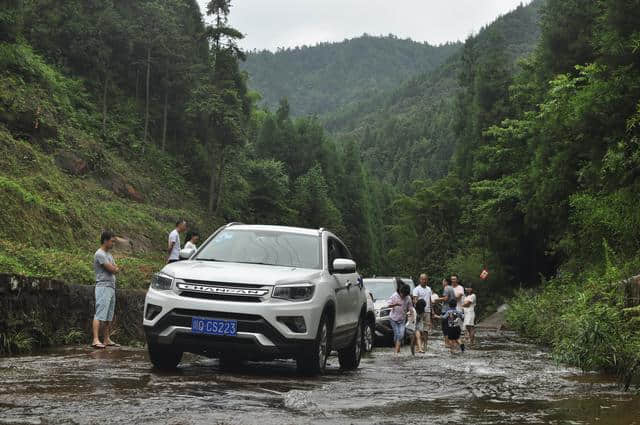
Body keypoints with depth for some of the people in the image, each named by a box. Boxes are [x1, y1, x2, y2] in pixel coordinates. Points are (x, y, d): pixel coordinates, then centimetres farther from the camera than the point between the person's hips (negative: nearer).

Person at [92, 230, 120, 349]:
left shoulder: (109, 254, 21)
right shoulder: (99, 254, -10)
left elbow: (116, 270, 16)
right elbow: (112, 269, -14)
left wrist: (115, 269, -4)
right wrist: (115, 268, 7)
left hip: (111, 287, 10)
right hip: (103, 287, -10)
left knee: (109, 316, 9)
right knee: (99, 315, -14)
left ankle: (107, 340, 12)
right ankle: (96, 340, -20)